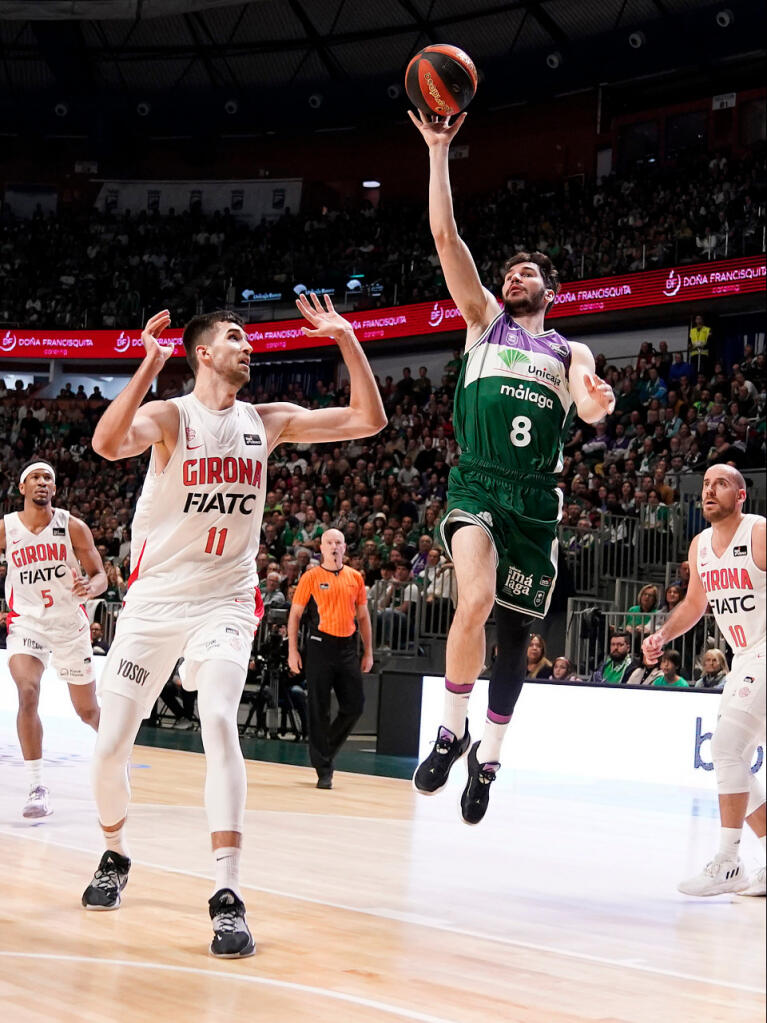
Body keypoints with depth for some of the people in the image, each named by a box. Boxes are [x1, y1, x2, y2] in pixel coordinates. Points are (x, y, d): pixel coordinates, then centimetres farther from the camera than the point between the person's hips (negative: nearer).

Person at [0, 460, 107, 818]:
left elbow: (100, 575, -3)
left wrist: (90, 588, -26)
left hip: (70, 624, 1)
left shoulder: (72, 527, -6)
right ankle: (37, 787, -21)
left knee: (87, 710, 12)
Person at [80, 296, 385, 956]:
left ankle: (228, 895, -25)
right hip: (156, 597, -1)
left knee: (219, 719, -23)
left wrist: (346, 339, -4)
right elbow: (108, 444, -29)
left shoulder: (269, 421, 5)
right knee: (112, 743, 1)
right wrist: (151, 363, -33)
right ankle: (115, 855, 31)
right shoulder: (170, 415, -7)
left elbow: (368, 420, 4)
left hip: (227, 599, 1)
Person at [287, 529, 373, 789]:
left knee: (354, 706, 2)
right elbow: (295, 614, 2)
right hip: (321, 643, -4)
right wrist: (292, 651, -5)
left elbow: (363, 615, 15)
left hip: (348, 646, 4)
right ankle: (323, 770, 2)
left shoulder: (355, 577, 10)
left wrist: (368, 651, 11)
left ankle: (326, 750, 24)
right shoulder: (311, 577, 0)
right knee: (319, 709, -2)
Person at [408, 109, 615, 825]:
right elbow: (445, 236, 6)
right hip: (477, 486, -2)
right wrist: (438, 151, 0)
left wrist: (599, 402, -28)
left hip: (537, 499, 2)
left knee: (514, 632, 6)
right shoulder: (484, 321, 15)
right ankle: (452, 729, -9)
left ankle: (488, 759, 24)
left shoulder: (569, 353, 17)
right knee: (475, 601, -28)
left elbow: (589, 408, -3)